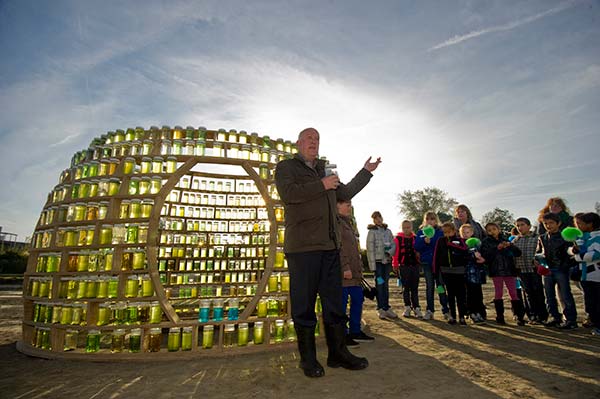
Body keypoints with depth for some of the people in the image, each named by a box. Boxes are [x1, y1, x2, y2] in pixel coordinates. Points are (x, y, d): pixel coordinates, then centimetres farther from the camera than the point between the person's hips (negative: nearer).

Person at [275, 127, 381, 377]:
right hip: (302, 245, -6)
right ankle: (308, 358, 15)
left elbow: (345, 193, 32)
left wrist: (366, 172, 29)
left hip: (330, 245, 7)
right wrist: (321, 185, -11)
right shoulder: (286, 167, 6)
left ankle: (338, 352, 21)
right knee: (304, 302, 1)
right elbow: (288, 194, -14)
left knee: (334, 300, 10)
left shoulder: (325, 169, 25)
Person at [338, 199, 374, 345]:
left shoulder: (346, 222, 22)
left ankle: (355, 331, 26)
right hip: (343, 271, -10)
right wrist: (345, 267, -21)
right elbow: (337, 247, -18)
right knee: (342, 302, -2)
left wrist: (358, 267, 21)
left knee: (358, 299, 13)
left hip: (353, 270, 10)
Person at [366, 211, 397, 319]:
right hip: (377, 261, -4)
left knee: (386, 284, 9)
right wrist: (373, 266, -15)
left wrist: (389, 252, -13)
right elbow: (370, 250, -9)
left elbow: (393, 245, 9)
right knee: (379, 284, -3)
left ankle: (386, 308, 16)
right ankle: (380, 308, 5)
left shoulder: (388, 231, 11)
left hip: (387, 261, 4)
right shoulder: (372, 232, -4)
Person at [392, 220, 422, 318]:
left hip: (415, 265, 2)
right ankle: (407, 307, 17)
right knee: (406, 287, 6)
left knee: (415, 288, 7)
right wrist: (395, 265, -2)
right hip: (404, 266, -2)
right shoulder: (398, 239, -2)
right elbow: (395, 253, -2)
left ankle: (416, 308, 14)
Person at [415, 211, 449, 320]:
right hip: (426, 262, 2)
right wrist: (424, 241, -18)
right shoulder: (420, 232, 6)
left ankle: (445, 310, 13)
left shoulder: (440, 231, 1)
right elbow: (416, 247, -2)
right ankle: (429, 310, 16)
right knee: (429, 286, 9)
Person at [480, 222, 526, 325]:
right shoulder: (486, 242, 3)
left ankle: (520, 316, 9)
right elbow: (485, 256, -10)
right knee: (498, 293, 3)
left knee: (513, 293, 3)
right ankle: (500, 316, 11)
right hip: (496, 271, -2)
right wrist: (496, 248, -19)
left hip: (509, 270, 2)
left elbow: (518, 253, 5)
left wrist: (510, 245, -12)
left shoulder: (505, 240, 11)